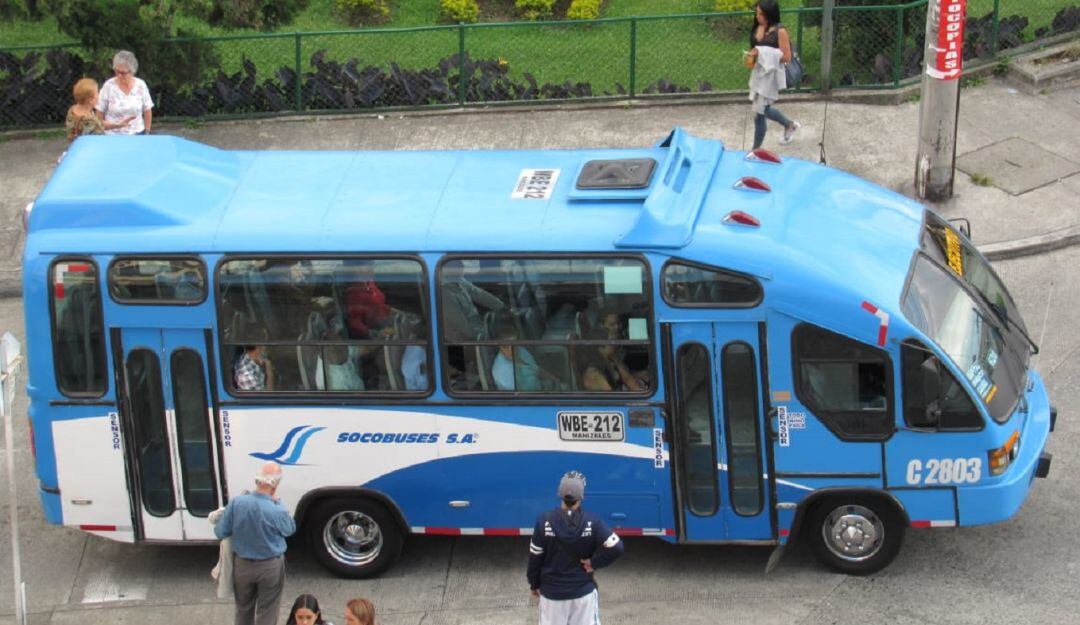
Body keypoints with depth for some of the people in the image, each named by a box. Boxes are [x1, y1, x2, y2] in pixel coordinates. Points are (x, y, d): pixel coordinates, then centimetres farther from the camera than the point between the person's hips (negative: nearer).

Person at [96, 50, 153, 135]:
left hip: (136, 135, 1)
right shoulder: (108, 86, -6)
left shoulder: (141, 85, -1)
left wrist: (147, 133, 8)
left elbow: (147, 112, 8)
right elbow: (100, 113, 1)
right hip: (112, 136, -1)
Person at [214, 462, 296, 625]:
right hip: (270, 568, -3)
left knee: (244, 609, 23)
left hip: (242, 565, 3)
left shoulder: (236, 503, -20)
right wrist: (278, 503, 4)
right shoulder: (277, 511, -27)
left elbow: (220, 533, -9)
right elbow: (290, 529, -4)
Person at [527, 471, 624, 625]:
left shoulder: (544, 521, -12)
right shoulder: (592, 522, -13)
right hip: (583, 591, 0)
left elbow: (535, 557, -4)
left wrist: (534, 584, 10)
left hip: (552, 591, 0)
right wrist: (594, 562, -7)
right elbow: (616, 547, -21)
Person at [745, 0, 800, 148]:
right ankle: (790, 125, 47)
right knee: (764, 110, 23)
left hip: (771, 75, -8)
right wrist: (751, 55, -3)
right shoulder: (758, 28, 2)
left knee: (759, 114, -1)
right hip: (758, 72, 8)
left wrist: (762, 54, -24)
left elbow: (786, 57, -18)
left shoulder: (779, 31, -18)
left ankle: (756, 150, 15)